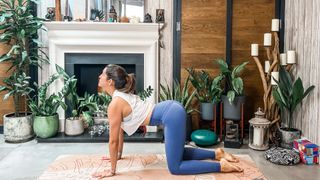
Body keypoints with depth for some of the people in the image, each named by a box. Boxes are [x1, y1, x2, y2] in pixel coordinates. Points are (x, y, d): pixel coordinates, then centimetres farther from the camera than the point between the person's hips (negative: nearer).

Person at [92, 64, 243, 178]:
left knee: (175, 167, -1)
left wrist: (112, 170, 2)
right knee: (177, 153, 27)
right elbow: (120, 130, 24)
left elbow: (113, 140, -8)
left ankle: (221, 165, 1)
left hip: (172, 116, -10)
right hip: (172, 110, 10)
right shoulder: (122, 95, 15)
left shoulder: (115, 105, -13)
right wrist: (118, 155, 31)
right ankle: (217, 153, 27)